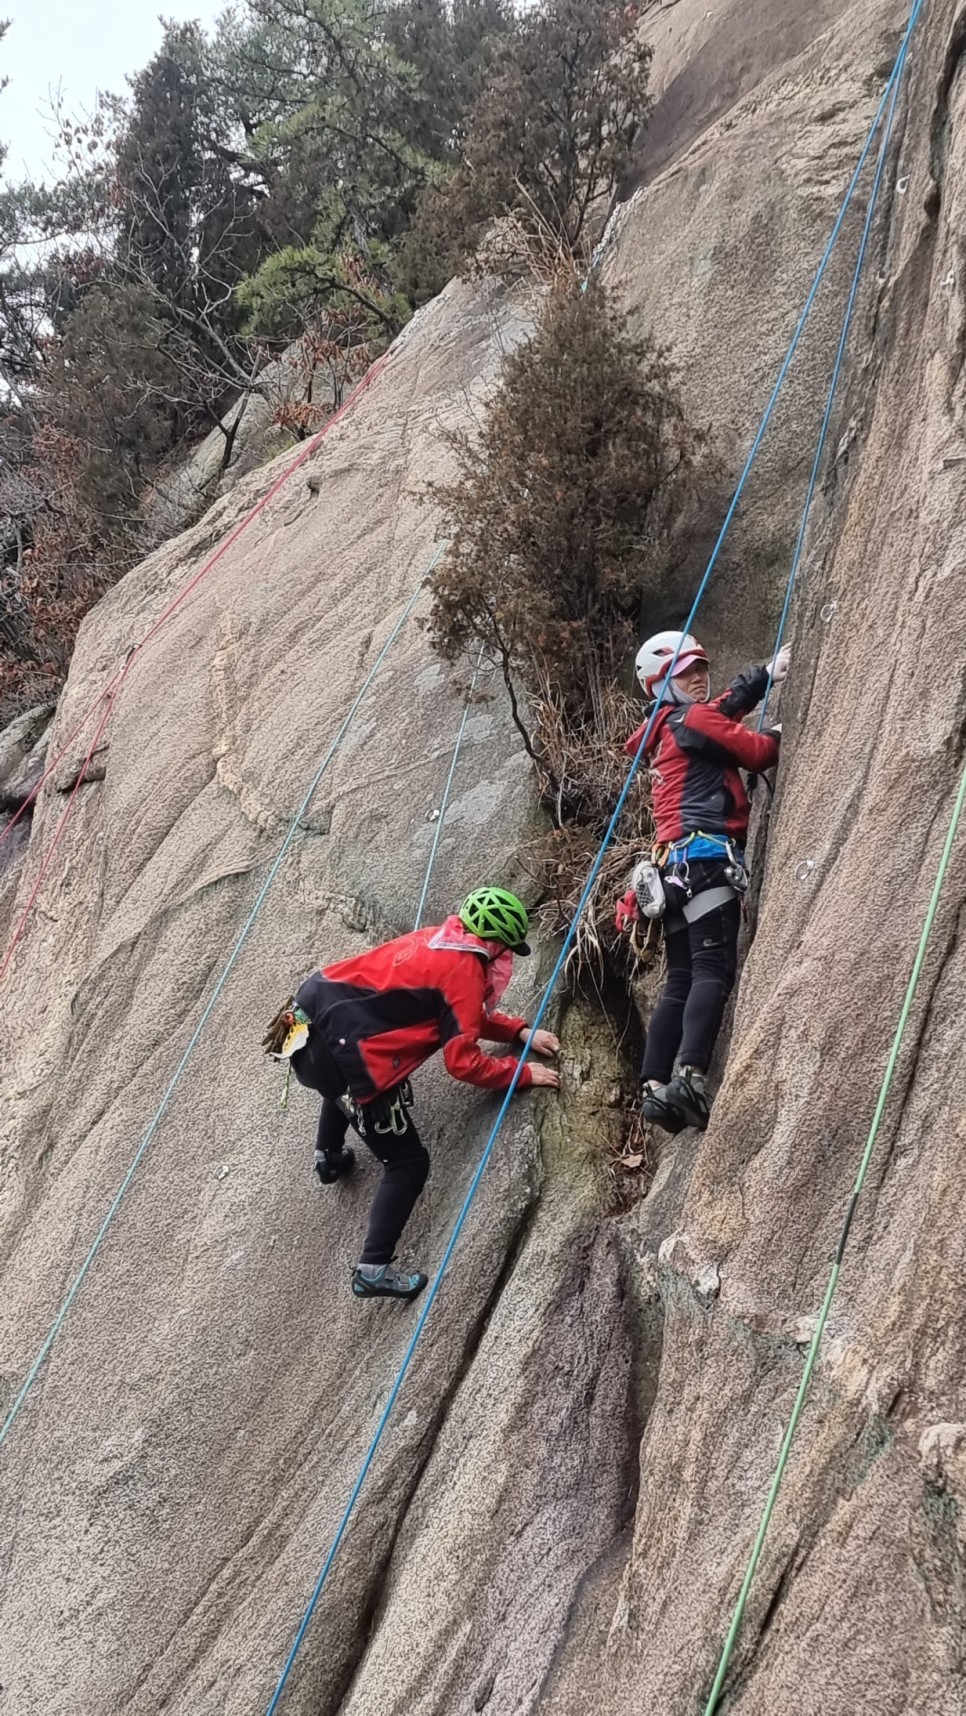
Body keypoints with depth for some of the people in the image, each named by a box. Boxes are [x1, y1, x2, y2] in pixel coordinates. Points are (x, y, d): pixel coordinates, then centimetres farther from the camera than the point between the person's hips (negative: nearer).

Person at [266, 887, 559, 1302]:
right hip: (340, 1051, -9)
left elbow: (466, 1014, 32)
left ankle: (329, 1156, 58)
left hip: (310, 1013, 9)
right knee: (408, 1162, 2)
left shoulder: (439, 941, 17)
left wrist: (521, 1032, 27)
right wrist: (524, 1073, 3)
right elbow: (462, 1062, -9)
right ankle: (373, 1270, -4)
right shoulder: (464, 970, -7)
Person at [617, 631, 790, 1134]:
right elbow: (760, 752, 0)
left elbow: (723, 704, 33)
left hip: (675, 864, 9)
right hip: (706, 855, -9)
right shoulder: (695, 720, 2)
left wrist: (767, 673, 26)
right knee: (713, 970, -19)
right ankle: (689, 1078, -33)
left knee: (681, 982, 6)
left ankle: (656, 1087, -4)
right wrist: (779, 730, 18)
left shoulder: (667, 731, 28)